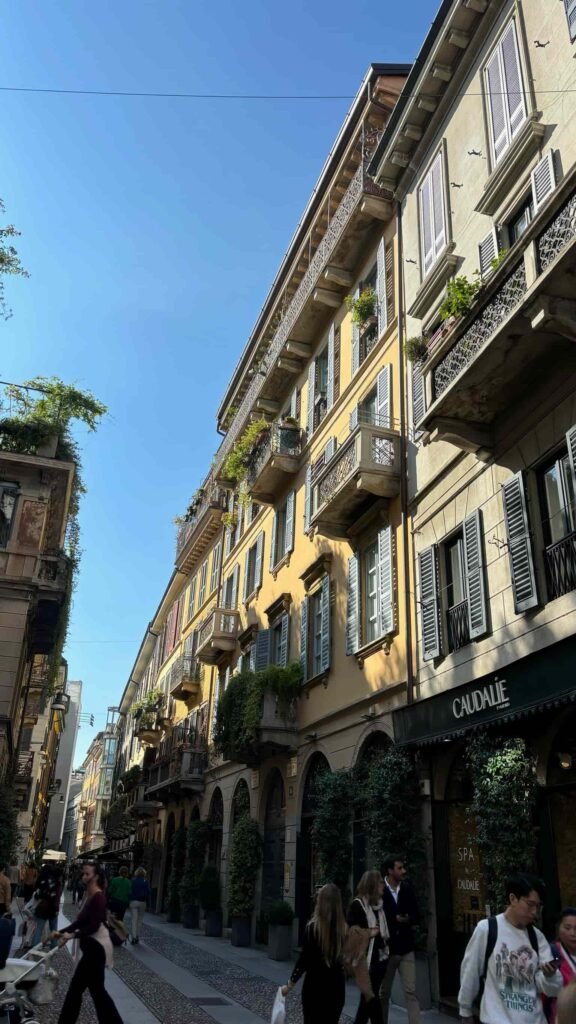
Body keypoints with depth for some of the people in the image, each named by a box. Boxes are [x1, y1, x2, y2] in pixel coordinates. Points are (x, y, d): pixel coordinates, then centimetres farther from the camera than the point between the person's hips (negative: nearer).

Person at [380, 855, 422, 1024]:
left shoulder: (408, 890, 2)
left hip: (406, 948, 3)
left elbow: (415, 915, 7)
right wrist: (396, 920, -12)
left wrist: (406, 921, -11)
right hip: (386, 948, -3)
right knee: (384, 992, 12)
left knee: (411, 992, -1)